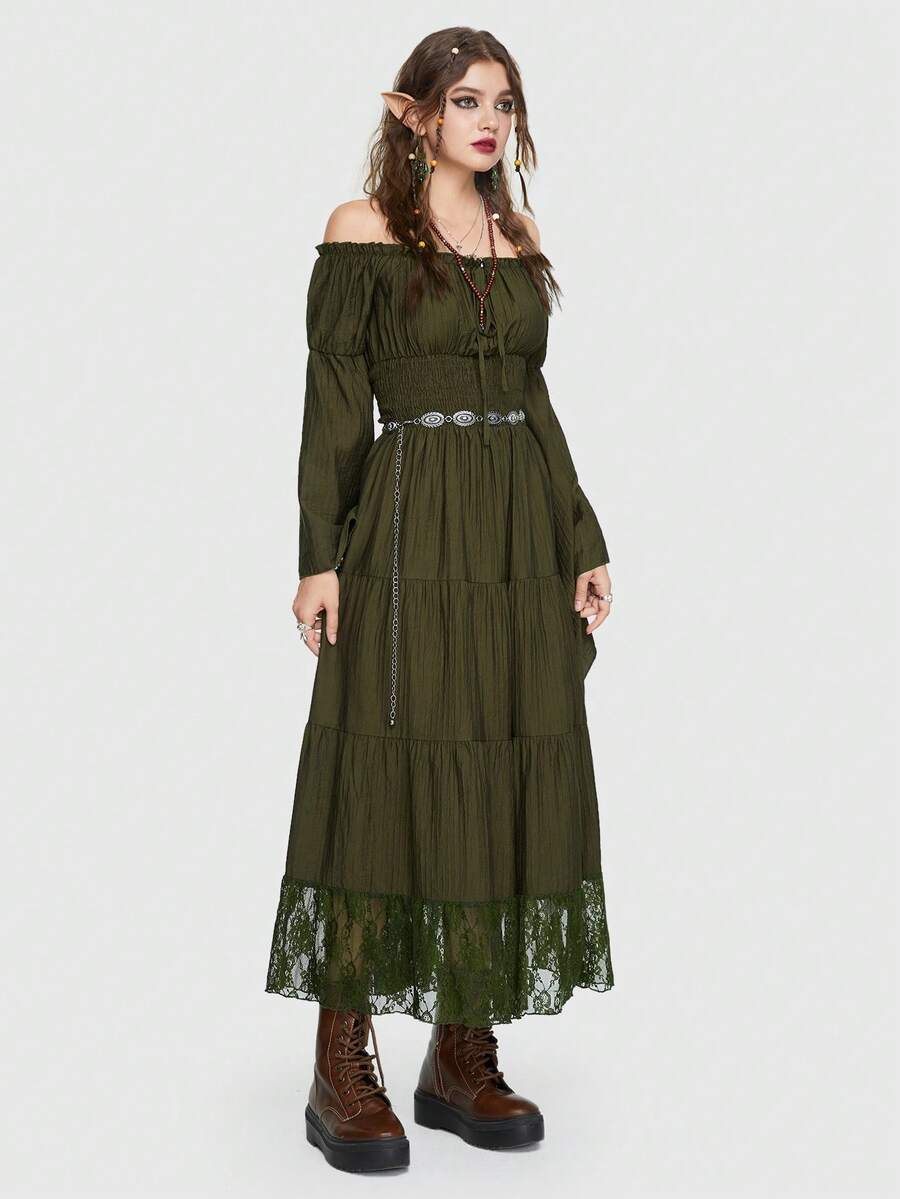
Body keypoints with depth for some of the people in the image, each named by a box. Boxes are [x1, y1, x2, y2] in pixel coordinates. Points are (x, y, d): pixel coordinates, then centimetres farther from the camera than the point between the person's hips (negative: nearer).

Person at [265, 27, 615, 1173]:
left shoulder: (519, 238, 16)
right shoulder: (362, 230, -1)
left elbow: (534, 399, 17)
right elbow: (332, 402, -6)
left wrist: (582, 542, 11)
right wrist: (320, 558, -13)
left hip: (522, 537, 6)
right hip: (409, 535, -6)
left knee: (510, 784, 5)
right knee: (384, 777, -5)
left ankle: (464, 1057, 16)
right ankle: (343, 1072, 4)